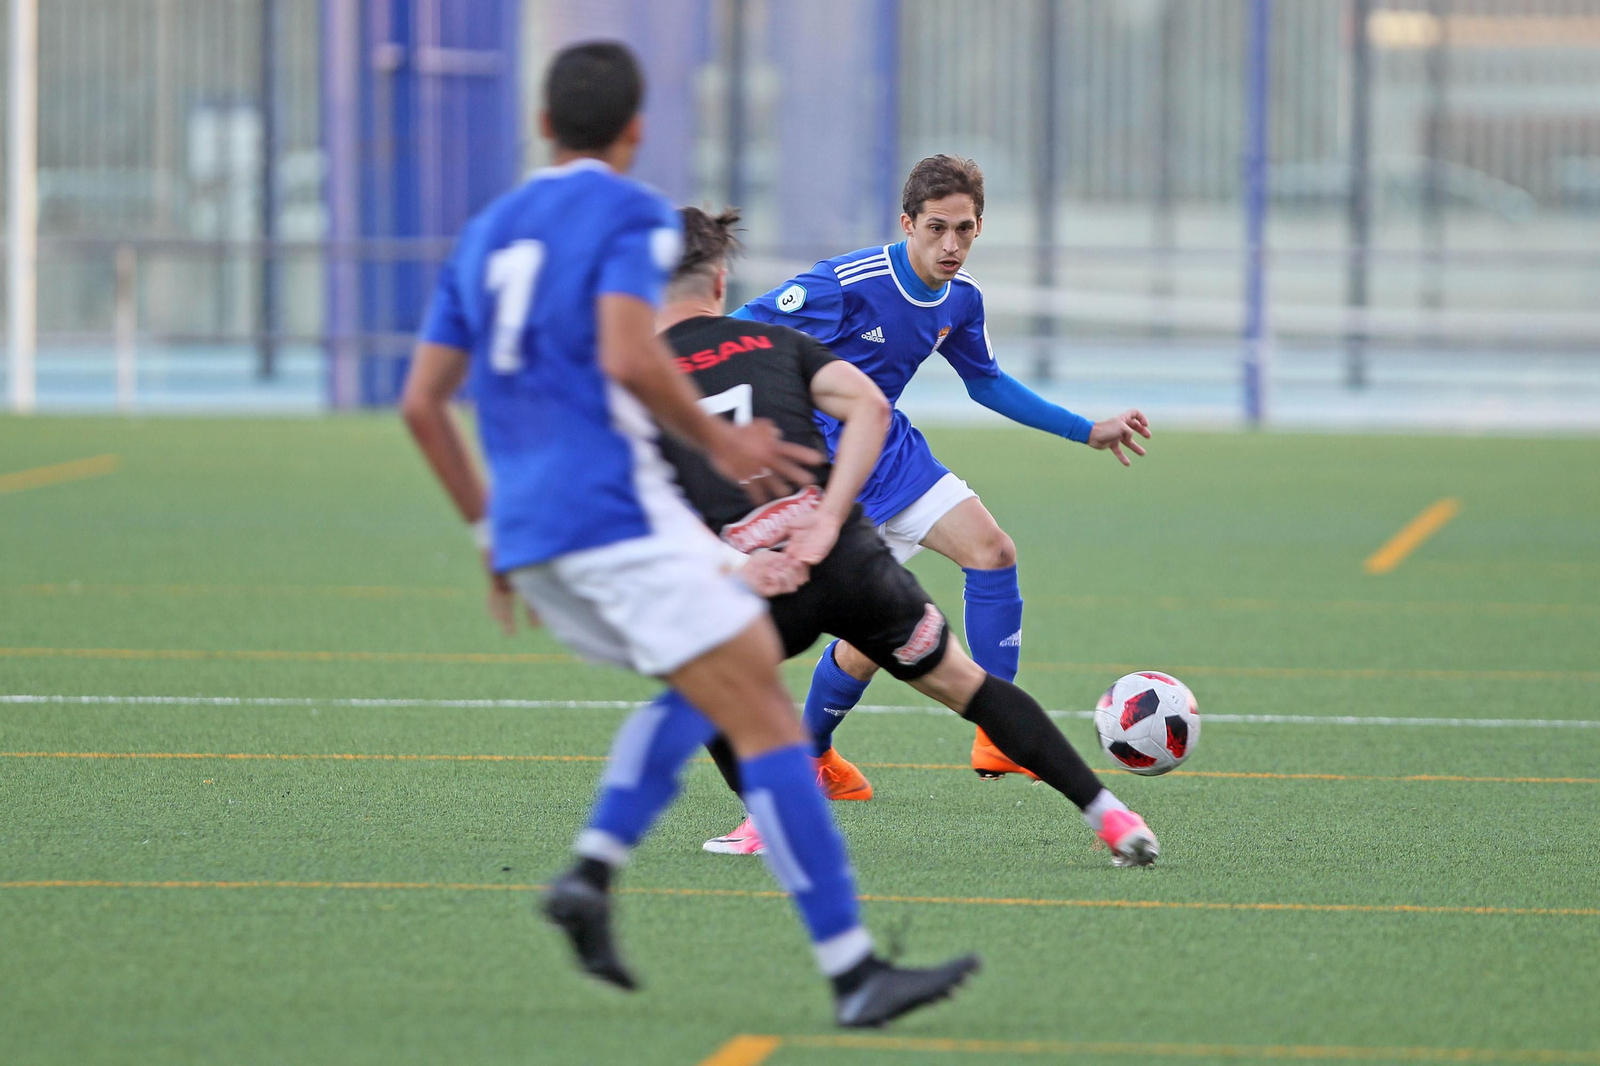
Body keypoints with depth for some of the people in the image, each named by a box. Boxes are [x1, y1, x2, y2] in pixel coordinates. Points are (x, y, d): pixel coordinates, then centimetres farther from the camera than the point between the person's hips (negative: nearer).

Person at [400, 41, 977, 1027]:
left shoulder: (488, 233, 19)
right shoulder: (632, 215, -3)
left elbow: (423, 401, 17)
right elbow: (628, 359, -19)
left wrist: (491, 526, 24)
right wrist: (720, 442, -5)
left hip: (528, 534, 8)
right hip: (614, 511, -8)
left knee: (711, 687, 22)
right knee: (766, 716, -9)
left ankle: (592, 872, 3)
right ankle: (853, 972, -17)